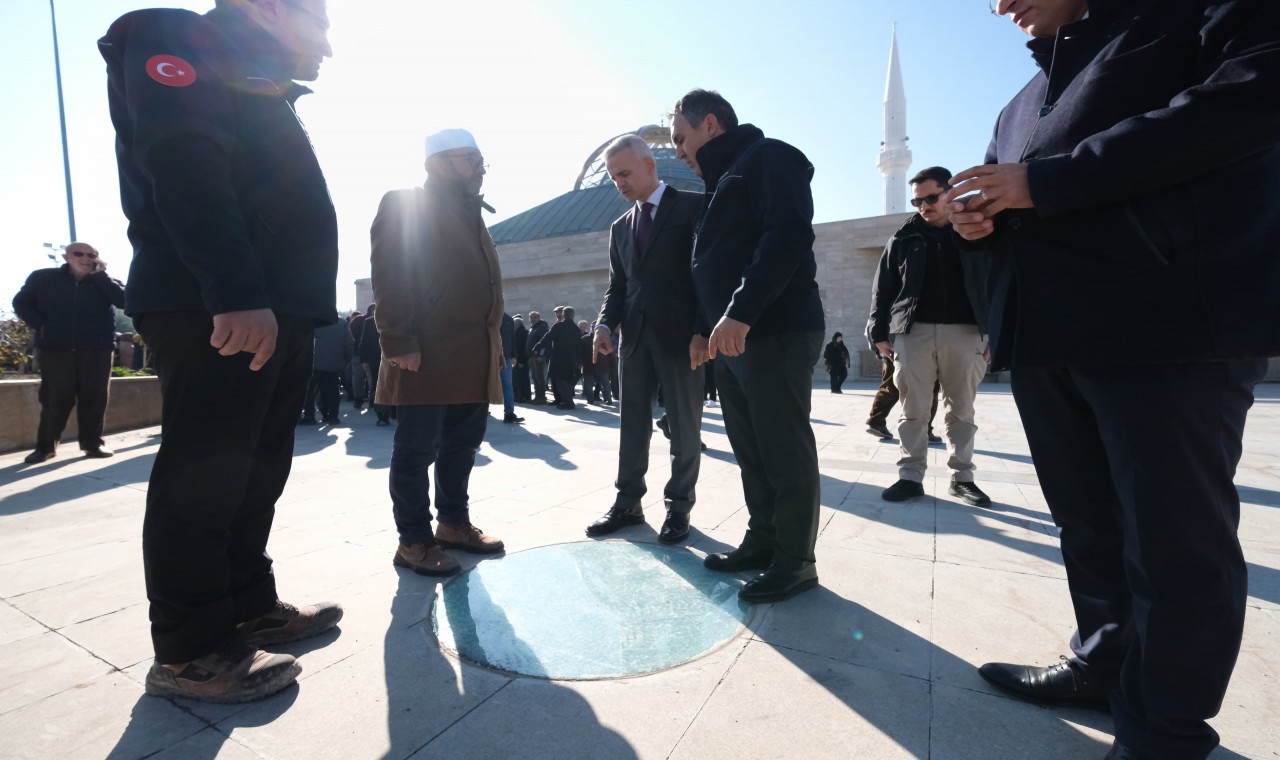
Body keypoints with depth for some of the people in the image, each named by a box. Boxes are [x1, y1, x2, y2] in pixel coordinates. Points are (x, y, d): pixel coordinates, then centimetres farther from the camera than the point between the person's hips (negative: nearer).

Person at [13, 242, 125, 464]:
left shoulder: (104, 282, 7)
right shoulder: (42, 278, 8)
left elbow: (124, 300, -11)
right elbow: (21, 303, 13)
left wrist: (100, 275, -10)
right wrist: (39, 325, -3)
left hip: (97, 350, 0)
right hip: (54, 349, 0)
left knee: (94, 398, 1)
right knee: (57, 398, 0)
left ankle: (93, 442, 9)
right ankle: (45, 446, 11)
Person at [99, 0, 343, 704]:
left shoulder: (257, 88, 32)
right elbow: (184, 166, -16)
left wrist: (276, 302, 17)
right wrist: (235, 292, -26)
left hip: (275, 311, 10)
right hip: (211, 308, -9)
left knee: (254, 472, 11)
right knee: (205, 473, -7)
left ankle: (249, 607, 21)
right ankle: (189, 650, 3)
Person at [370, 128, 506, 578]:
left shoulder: (470, 215, 24)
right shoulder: (406, 205, 0)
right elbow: (389, 277, -10)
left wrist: (494, 344, 16)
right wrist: (399, 343, -19)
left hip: (474, 357, 8)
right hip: (426, 355, -8)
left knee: (462, 444, 12)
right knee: (417, 449, -1)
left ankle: (454, 523, 26)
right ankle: (414, 540, 10)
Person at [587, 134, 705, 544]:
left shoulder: (692, 206, 0)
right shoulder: (620, 227, 17)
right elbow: (617, 286, 14)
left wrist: (702, 330, -16)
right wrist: (605, 325, -4)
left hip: (681, 336, -5)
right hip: (634, 336, 5)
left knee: (684, 426, 4)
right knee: (632, 425, 9)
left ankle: (679, 507, 15)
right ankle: (628, 503, 20)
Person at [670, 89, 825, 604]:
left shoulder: (768, 158, -1)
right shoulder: (724, 180, 26)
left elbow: (789, 235, -18)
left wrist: (741, 311, -25)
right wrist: (711, 328, 13)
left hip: (776, 333, -9)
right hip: (732, 338, 9)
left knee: (785, 451, -3)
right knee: (751, 452, 12)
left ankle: (795, 561, 8)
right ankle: (762, 542, 23)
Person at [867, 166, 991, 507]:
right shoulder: (904, 237, 10)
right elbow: (882, 287, 8)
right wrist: (879, 332, 0)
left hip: (964, 332, 1)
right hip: (913, 332, 0)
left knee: (961, 410, 6)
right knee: (913, 409, 0)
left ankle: (962, 478, 15)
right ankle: (910, 476, 5)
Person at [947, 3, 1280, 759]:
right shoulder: (1025, 104, 24)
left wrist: (1045, 181, -16)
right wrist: (981, 218, 2)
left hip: (1172, 327, -7)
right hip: (1046, 339, 7)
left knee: (1174, 539, 0)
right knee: (1089, 523, 15)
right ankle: (1107, 667, 33)